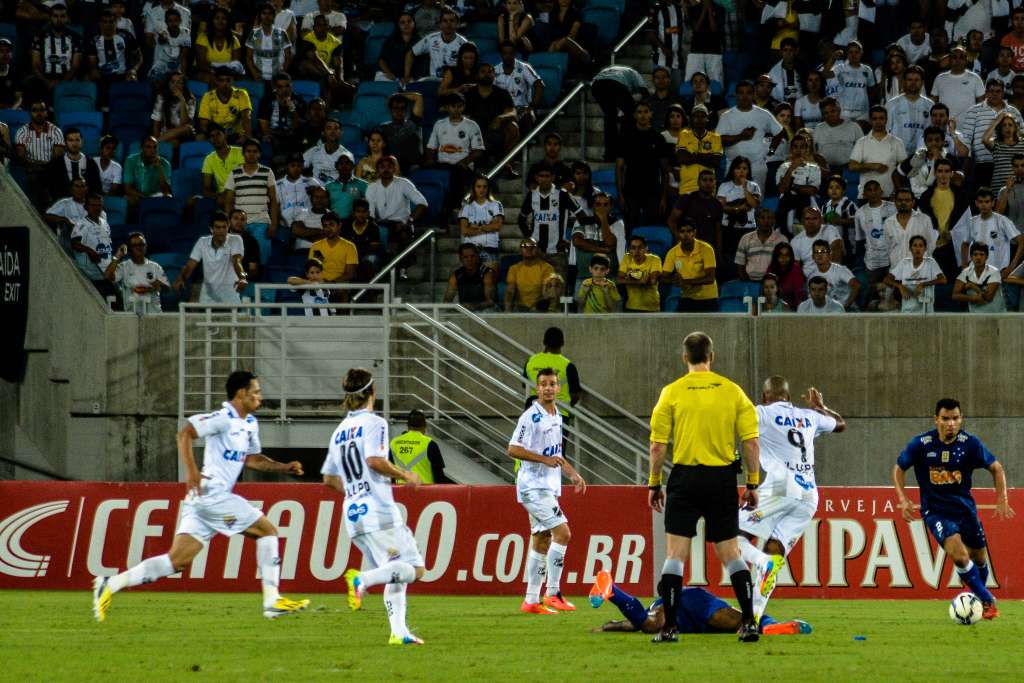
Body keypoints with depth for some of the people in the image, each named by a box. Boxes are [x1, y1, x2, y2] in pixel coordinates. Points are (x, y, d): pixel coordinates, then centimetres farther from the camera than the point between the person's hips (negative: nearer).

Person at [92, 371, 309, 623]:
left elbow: (252, 459, 30)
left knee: (177, 560, 3)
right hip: (212, 494, -9)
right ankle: (272, 601, -1)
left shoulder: (250, 423, 19)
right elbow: (185, 433, -18)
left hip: (202, 499, 9)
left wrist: (284, 467, 19)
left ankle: (110, 585, -1)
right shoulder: (225, 418, -10)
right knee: (267, 531, -2)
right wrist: (192, 471, -26)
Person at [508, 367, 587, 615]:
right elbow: (513, 449, -16)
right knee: (562, 533, -16)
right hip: (533, 486, -9)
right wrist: (545, 459, -22)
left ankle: (531, 600, 11)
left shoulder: (557, 417, 14)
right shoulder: (531, 417, -12)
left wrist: (572, 474, 17)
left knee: (542, 541, 8)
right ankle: (553, 593, -12)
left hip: (549, 487, 9)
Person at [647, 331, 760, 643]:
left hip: (685, 477, -2)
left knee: (675, 555, 1)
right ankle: (749, 622, 2)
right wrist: (752, 484, 7)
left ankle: (669, 626, -3)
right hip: (722, 479, 2)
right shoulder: (733, 392, 2)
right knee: (730, 553, 9)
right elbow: (751, 442, 0)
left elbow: (658, 445, -3)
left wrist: (654, 484, 6)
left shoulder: (672, 393, -2)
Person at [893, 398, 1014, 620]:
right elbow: (899, 468, 3)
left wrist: (1002, 501, -7)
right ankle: (988, 601, -9)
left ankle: (979, 599, 42)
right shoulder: (921, 444, -12)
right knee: (959, 554, -24)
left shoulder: (970, 443, -9)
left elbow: (996, 468, 2)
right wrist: (903, 499, -10)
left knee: (980, 559, 12)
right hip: (935, 511, -3)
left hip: (965, 508, 3)